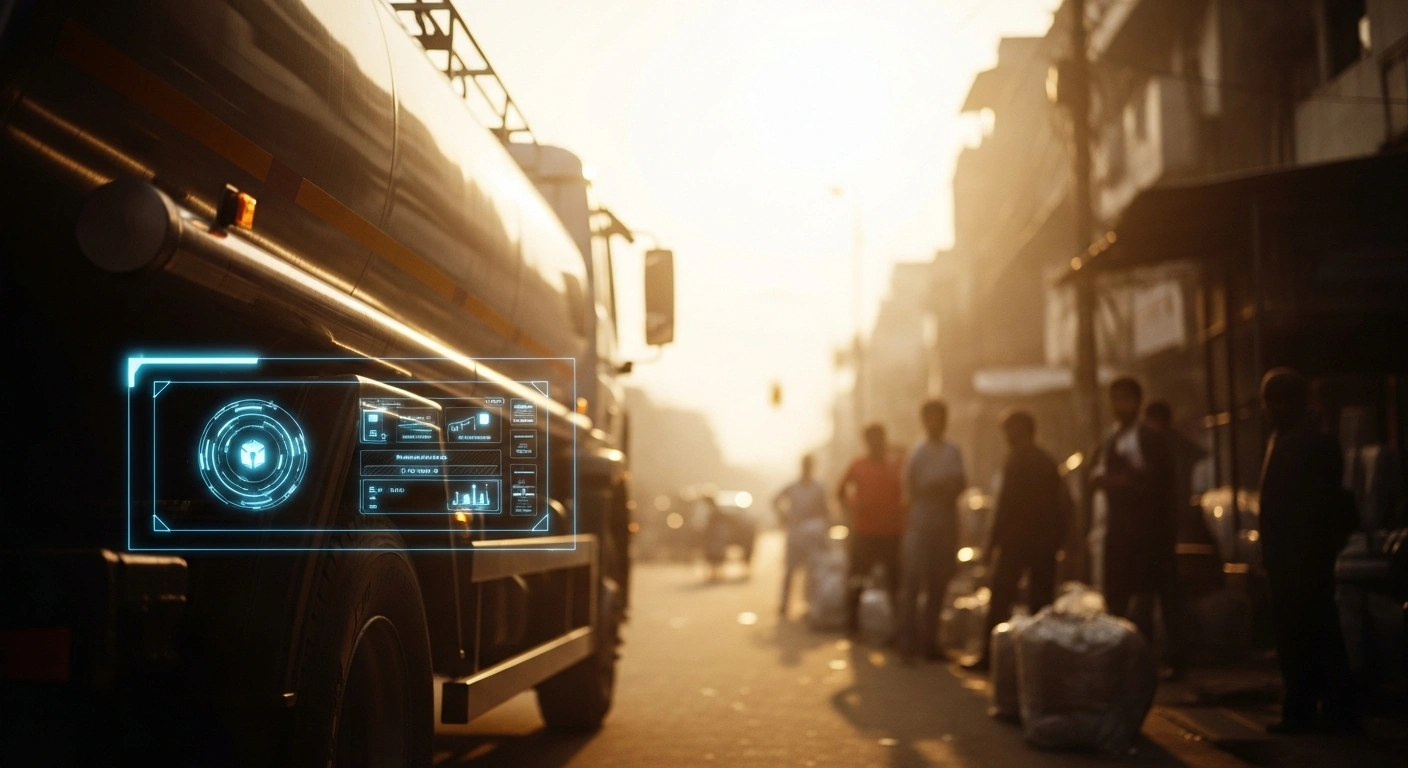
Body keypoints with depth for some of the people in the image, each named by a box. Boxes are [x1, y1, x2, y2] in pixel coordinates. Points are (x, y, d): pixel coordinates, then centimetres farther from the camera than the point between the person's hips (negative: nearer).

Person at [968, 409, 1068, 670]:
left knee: (1001, 599, -3)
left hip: (1018, 540, -7)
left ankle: (990, 655, -5)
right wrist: (1058, 536, 17)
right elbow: (1063, 503, 13)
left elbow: (1007, 502, -13)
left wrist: (994, 540, -11)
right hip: (1046, 539, 7)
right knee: (1041, 599, 9)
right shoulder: (1047, 461, 13)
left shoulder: (1017, 460, -8)